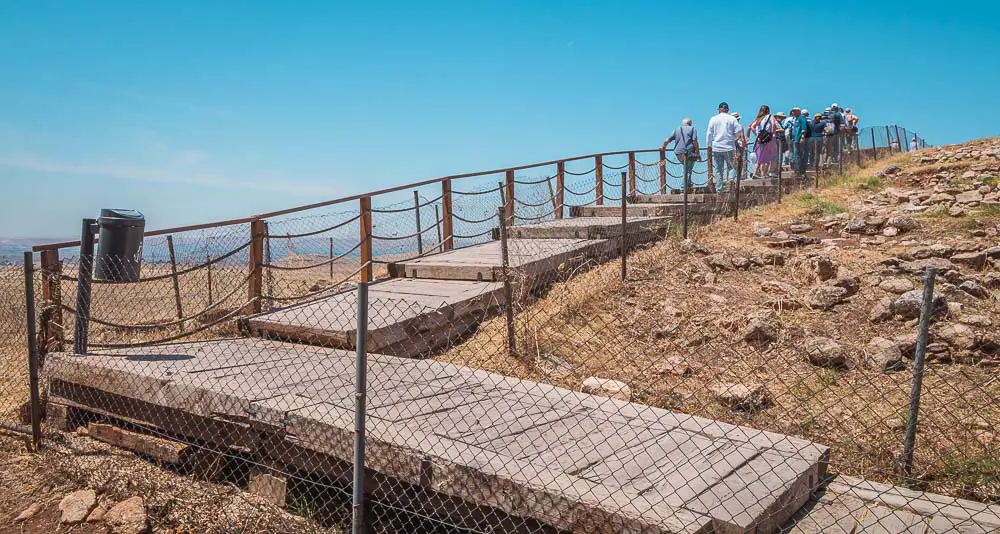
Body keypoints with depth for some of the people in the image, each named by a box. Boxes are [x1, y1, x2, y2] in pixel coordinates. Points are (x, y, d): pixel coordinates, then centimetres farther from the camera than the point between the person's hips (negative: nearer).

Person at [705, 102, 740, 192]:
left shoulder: (713, 119, 4)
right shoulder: (732, 118, 0)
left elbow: (709, 134, 5)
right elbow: (738, 132, -2)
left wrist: (709, 145, 13)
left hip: (716, 147, 2)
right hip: (729, 147, -1)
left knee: (717, 169, 6)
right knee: (730, 166, 5)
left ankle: (719, 188, 6)